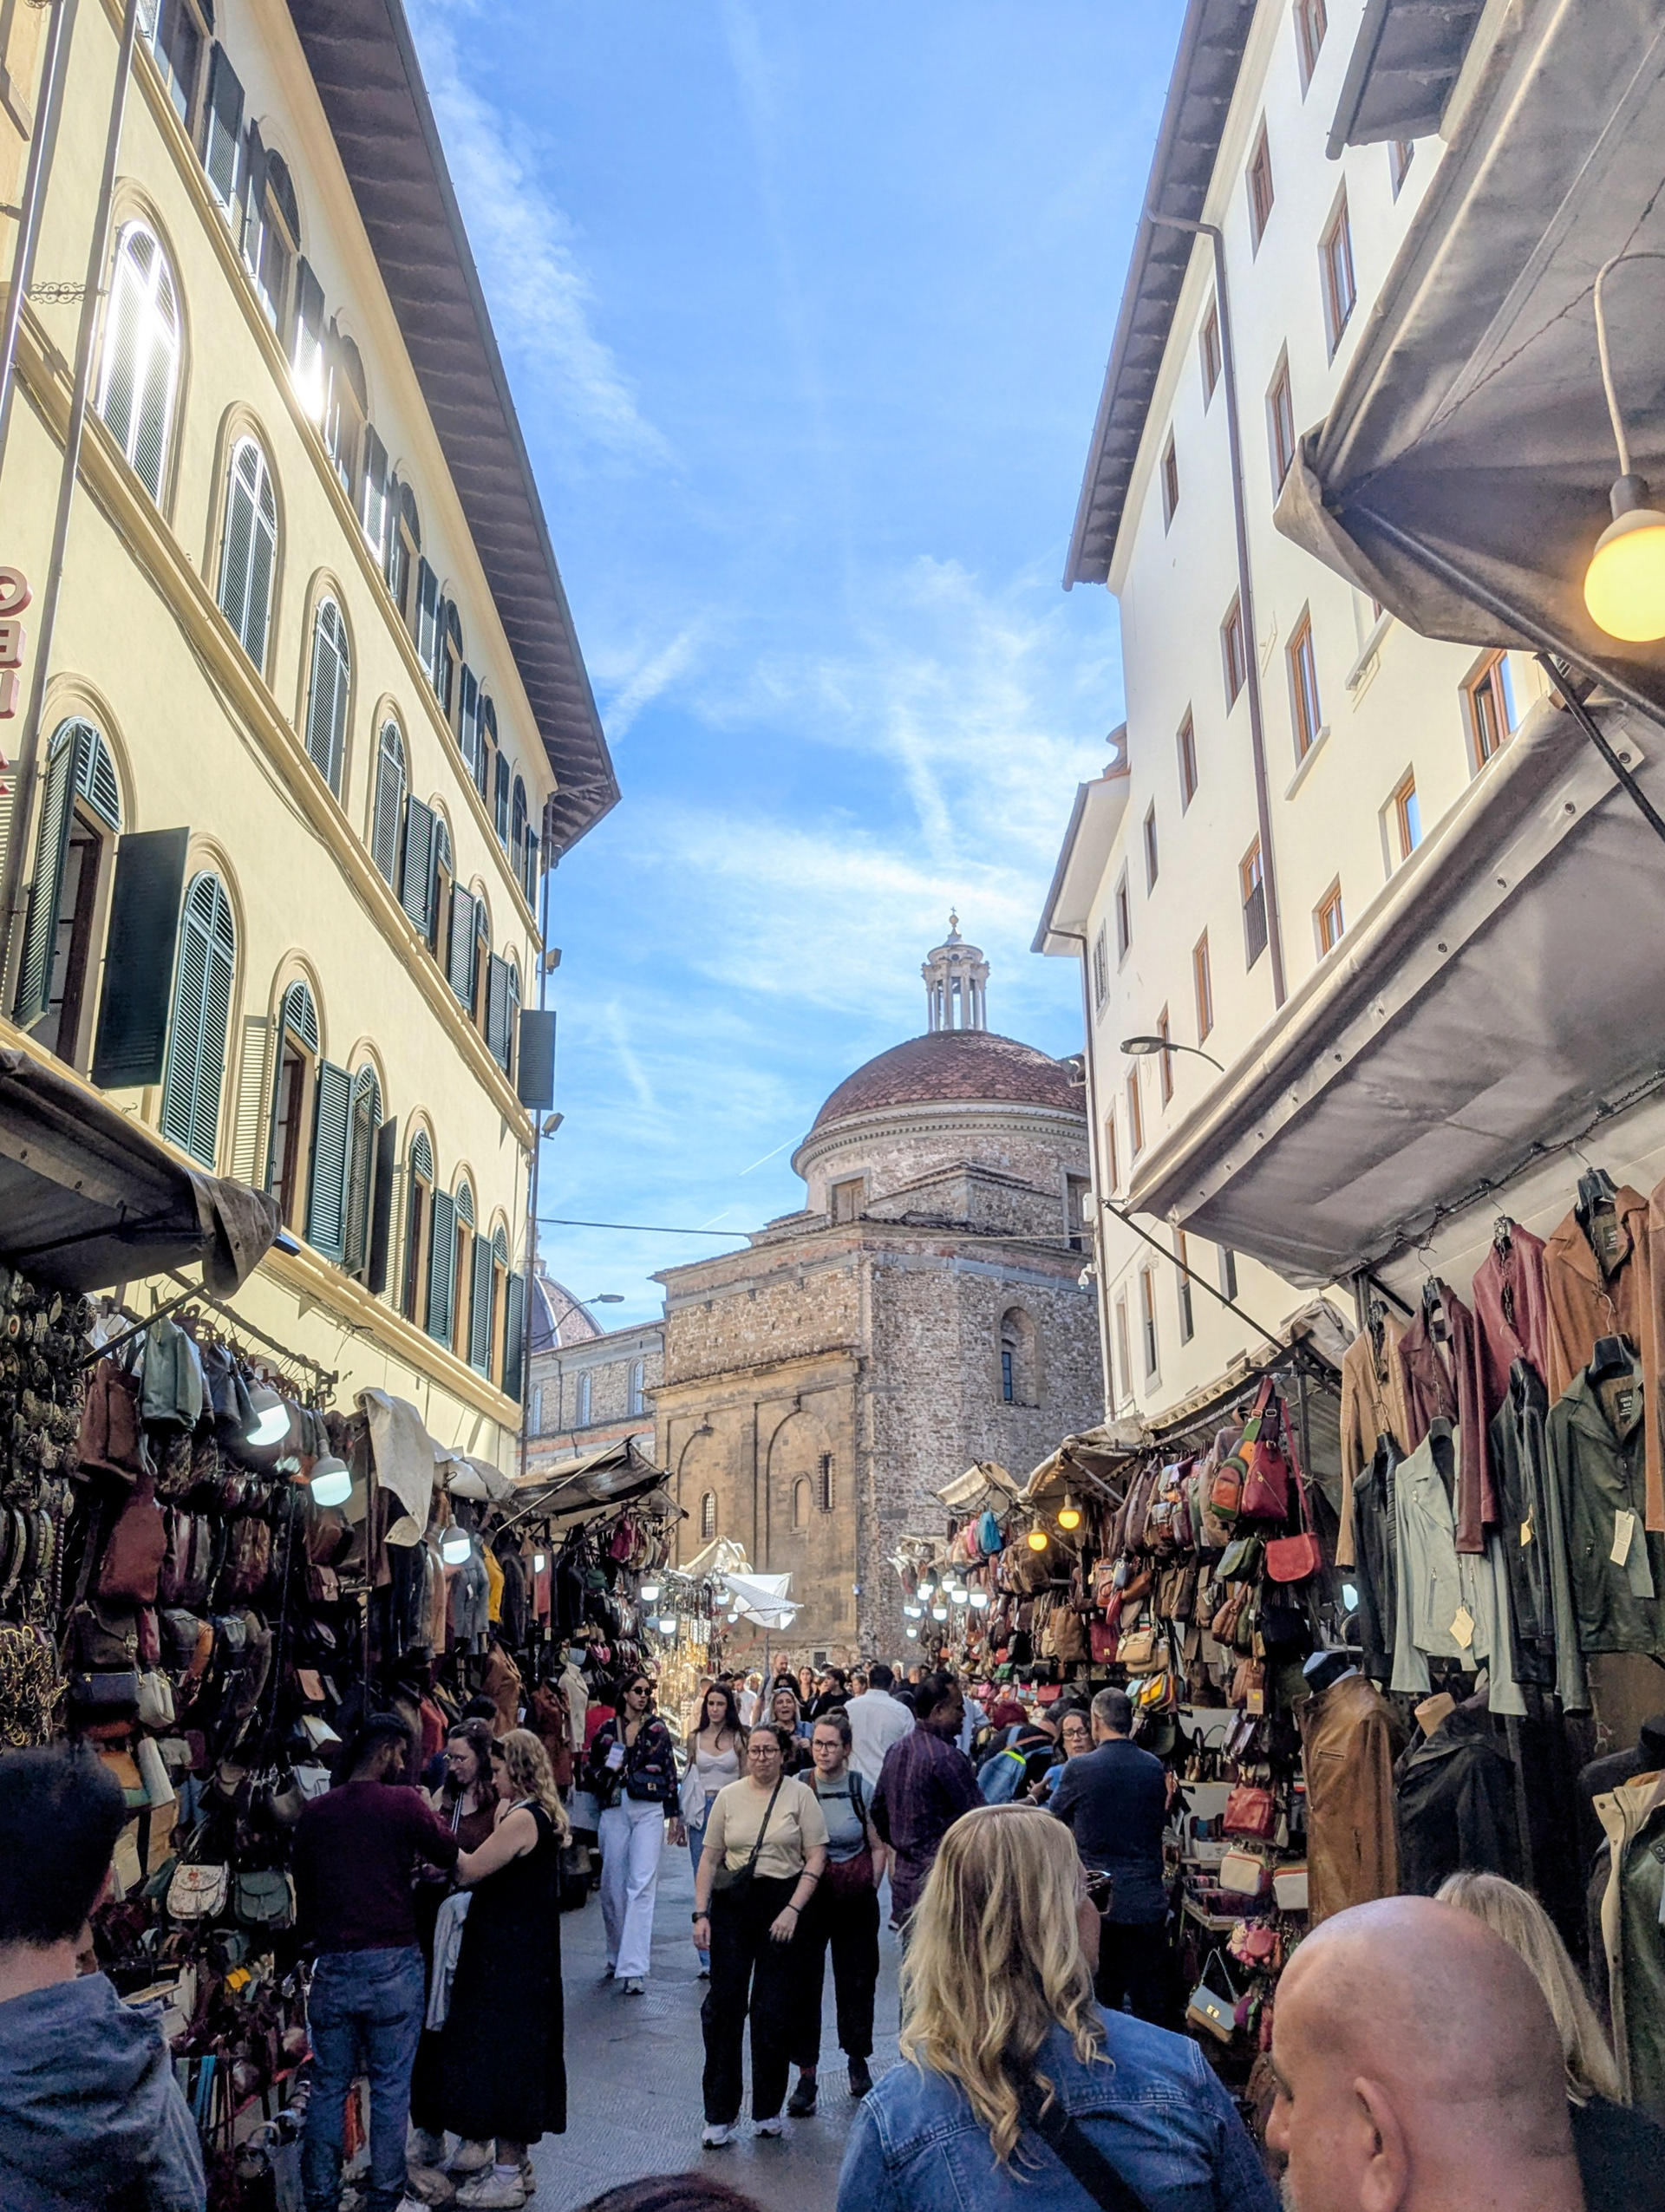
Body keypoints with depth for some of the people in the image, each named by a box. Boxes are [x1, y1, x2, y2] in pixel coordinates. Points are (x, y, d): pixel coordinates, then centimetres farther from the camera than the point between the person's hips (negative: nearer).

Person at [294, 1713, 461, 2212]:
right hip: (393, 1962, -4)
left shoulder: (314, 1812, 5)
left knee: (328, 2086, 13)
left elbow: (303, 1889, 14)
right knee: (391, 2087, 7)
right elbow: (451, 1857, -2)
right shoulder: (403, 1802, -10)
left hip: (332, 1965, 4)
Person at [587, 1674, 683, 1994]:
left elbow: (670, 1772, 6)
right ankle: (616, 1955, 28)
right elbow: (592, 1770, 14)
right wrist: (608, 1772, -7)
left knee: (642, 1884, -12)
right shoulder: (607, 1730, 8)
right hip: (615, 1811, 2)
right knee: (612, 1884, 8)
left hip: (649, 1811, -2)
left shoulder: (658, 1730, 6)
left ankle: (634, 1968, -14)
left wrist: (675, 1814, 3)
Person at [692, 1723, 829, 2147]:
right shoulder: (728, 1797, 7)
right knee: (723, 2006, -1)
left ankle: (767, 2110, 19)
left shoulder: (799, 1795, 0)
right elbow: (709, 1858, 8)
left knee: (774, 2011, 3)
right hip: (732, 1905, 2)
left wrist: (793, 1909, -11)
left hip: (782, 1906, -2)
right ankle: (719, 2116, 9)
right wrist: (701, 1913, -1)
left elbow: (816, 1858, -3)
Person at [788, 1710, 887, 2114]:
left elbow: (878, 1847, 6)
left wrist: (870, 1889, 0)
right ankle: (806, 2074, 6)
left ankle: (858, 2061, 29)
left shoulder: (861, 1788, -3)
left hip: (856, 1899, 1)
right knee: (804, 1982, -3)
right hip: (808, 1896, -1)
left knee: (857, 1981, 10)